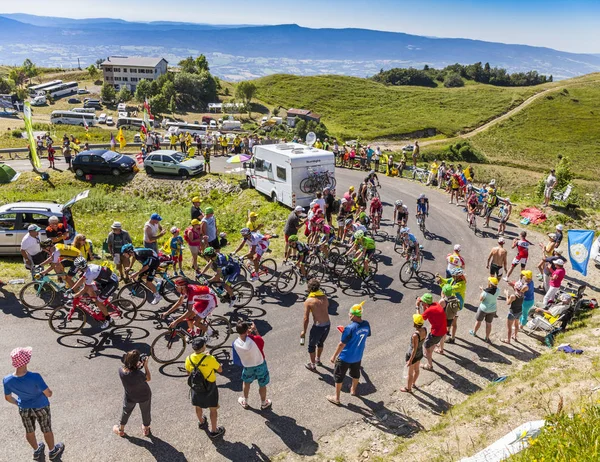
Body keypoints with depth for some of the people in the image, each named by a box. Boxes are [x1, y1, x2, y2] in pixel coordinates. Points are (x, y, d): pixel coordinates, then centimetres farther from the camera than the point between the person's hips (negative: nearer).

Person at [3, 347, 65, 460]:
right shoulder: (35, 377, -37)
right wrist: (49, 391, -1)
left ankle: (37, 451, 52)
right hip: (41, 408, -3)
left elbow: (8, 398, -5)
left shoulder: (7, 380, -24)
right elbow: (48, 394, -26)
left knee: (29, 431, 28)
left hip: (24, 409, 3)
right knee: (47, 430, 22)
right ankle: (53, 451, 44)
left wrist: (18, 403, 15)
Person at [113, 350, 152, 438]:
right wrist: (146, 365, -22)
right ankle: (146, 429, 50)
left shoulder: (121, 370, -28)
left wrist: (138, 366, -13)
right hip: (144, 396, -3)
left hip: (130, 397, 3)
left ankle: (121, 429, 52)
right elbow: (148, 378, -21)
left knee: (126, 412, 31)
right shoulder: (138, 374, -42)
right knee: (145, 412, 26)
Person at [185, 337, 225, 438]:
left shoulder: (189, 359, -16)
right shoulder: (210, 359, -29)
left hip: (196, 387, 4)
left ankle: (202, 422, 53)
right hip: (209, 387, -4)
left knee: (198, 407, 28)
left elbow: (189, 373, 2)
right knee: (213, 409, 16)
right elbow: (220, 370, -13)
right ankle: (214, 431, 30)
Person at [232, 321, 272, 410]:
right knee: (262, 385, 22)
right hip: (260, 365, -2)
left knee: (246, 383, 30)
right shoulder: (255, 339, -36)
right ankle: (264, 404, 42)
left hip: (247, 367, 2)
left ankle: (244, 402, 49)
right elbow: (262, 342, -13)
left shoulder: (235, 343, -25)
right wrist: (255, 330, -12)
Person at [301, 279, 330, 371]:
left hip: (318, 326, -5)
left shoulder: (308, 301, -13)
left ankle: (312, 365, 32)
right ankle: (318, 360, 49)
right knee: (321, 342, 30)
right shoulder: (324, 297, -1)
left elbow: (306, 318, -11)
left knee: (311, 346, 19)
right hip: (327, 325, 5)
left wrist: (304, 331, -1)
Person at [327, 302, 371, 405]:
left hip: (345, 357, -6)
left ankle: (336, 398, 25)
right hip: (358, 356, 6)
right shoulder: (366, 324, -13)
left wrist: (334, 356, -11)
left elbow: (342, 344, -24)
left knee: (339, 376, 13)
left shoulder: (350, 328, -32)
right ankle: (354, 390, 52)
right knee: (355, 373, 29)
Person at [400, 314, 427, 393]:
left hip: (413, 355, -7)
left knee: (410, 373, 18)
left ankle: (408, 388, 40)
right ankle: (413, 383, 55)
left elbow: (414, 349, -28)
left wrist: (410, 360, -16)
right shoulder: (424, 330, -17)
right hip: (420, 353, 7)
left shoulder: (415, 335, -38)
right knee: (417, 369, 30)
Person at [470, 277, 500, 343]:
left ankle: (474, 332, 42)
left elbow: (480, 299, -16)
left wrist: (482, 291, -6)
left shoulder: (486, 292, -31)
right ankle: (487, 338, 27)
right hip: (492, 309, 4)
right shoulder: (497, 290, -15)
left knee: (478, 320, 21)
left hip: (484, 308, -4)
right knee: (488, 323, 18)